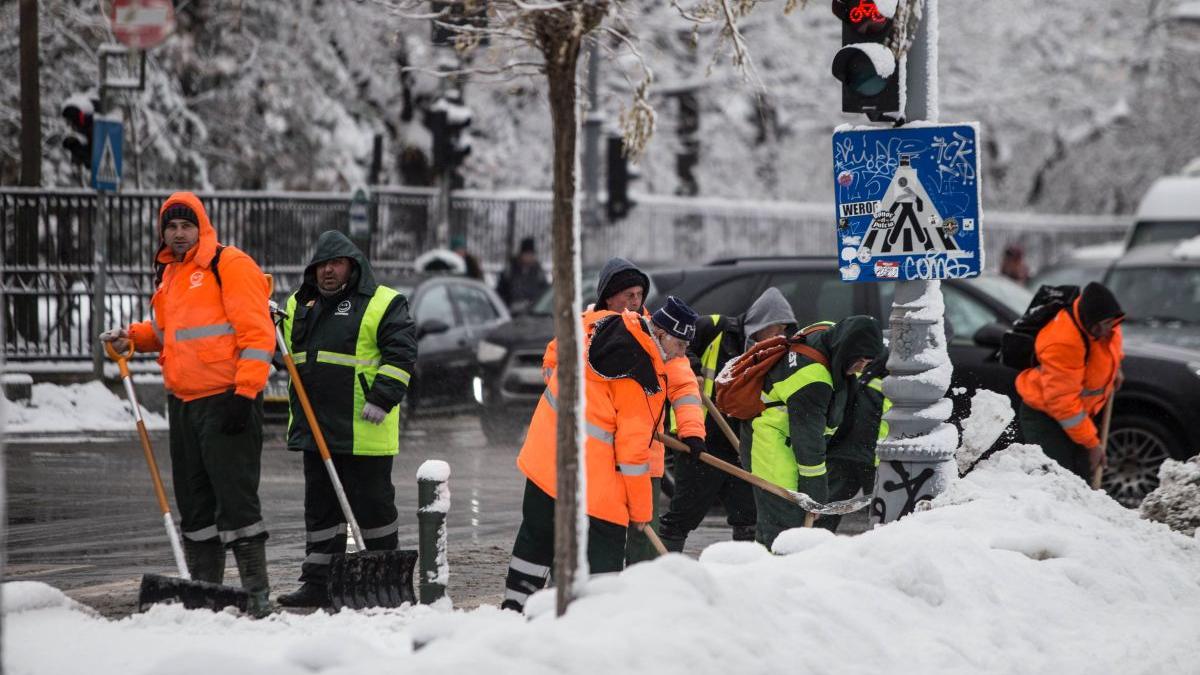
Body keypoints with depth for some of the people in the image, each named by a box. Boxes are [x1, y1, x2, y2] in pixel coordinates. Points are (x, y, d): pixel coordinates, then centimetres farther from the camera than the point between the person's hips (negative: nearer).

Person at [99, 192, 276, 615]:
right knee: (194, 500, 11)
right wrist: (132, 337, 11)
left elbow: (257, 333, -14)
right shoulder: (169, 274, 17)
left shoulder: (230, 265, -9)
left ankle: (257, 592, -5)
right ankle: (204, 586, 19)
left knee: (235, 496, -9)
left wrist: (244, 393, -19)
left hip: (226, 402, -8)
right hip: (183, 402, 8)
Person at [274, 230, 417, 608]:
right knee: (320, 506, 10)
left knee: (372, 503, 1)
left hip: (362, 431, -6)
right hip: (315, 429, 6)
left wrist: (382, 400, -20)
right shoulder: (300, 305, 16)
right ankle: (318, 583, 14)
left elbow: (401, 354, -11)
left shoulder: (383, 304, -4)